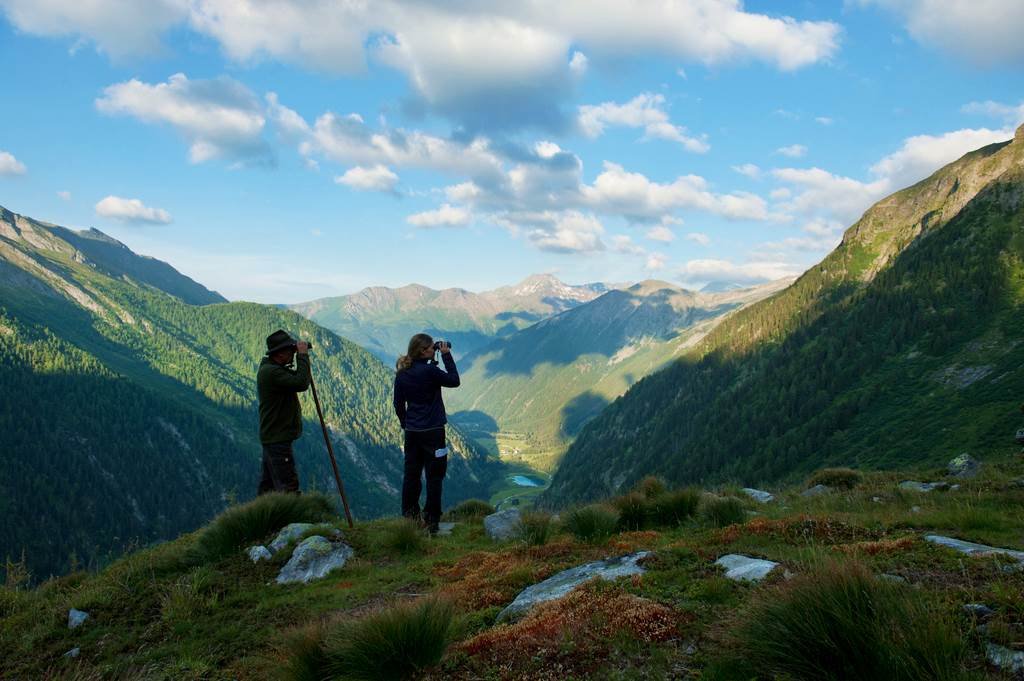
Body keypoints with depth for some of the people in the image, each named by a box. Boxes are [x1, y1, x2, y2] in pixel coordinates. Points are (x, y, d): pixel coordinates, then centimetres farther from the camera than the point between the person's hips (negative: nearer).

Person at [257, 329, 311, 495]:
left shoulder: (270, 366, 10)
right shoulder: (271, 371, -20)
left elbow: (295, 378, 21)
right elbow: (301, 383, -28)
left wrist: (301, 357, 6)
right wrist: (303, 355, -18)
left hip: (271, 436, 10)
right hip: (278, 439, -10)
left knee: (269, 484, 15)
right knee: (288, 486, -12)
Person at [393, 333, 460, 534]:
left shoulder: (402, 374, 3)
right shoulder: (430, 371, -16)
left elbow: (398, 404, 9)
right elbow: (454, 381, -4)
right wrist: (447, 355, -1)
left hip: (411, 432, 6)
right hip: (432, 431, -6)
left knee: (411, 474, 13)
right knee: (434, 476, 2)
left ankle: (409, 517, 19)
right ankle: (431, 522, 3)